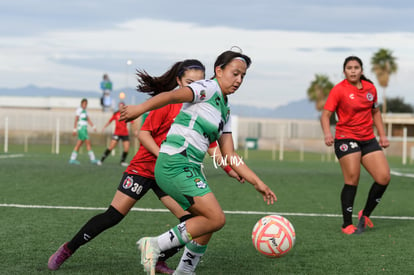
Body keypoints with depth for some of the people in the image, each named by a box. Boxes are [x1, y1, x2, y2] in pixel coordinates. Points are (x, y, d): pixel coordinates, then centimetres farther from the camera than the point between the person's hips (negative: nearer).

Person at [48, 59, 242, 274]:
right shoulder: (167, 102, -10)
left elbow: (212, 147, 8)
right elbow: (143, 134, -12)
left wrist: (230, 170, -5)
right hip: (144, 168, -5)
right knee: (113, 216, -6)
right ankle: (67, 249, 10)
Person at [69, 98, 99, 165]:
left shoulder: (85, 111, 19)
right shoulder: (79, 110, -8)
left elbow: (88, 120, 16)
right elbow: (76, 119, -11)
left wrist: (93, 127, 3)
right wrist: (75, 129, -15)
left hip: (84, 129, 9)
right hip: (81, 128, -9)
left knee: (79, 144, 7)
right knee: (88, 143, -10)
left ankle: (72, 159, 7)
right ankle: (92, 159, -10)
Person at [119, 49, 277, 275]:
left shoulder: (225, 112, 20)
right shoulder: (209, 88, -6)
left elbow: (229, 155, 21)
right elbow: (173, 96, -22)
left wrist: (257, 182, 16)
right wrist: (141, 108, -34)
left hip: (190, 169, 9)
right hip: (175, 165, -9)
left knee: (207, 222, 12)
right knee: (216, 218, -14)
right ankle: (155, 245, -10)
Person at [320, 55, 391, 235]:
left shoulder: (370, 88, 9)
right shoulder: (339, 90, -7)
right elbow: (326, 114, -12)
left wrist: (382, 134, 15)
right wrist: (327, 133, -29)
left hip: (368, 139, 5)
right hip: (346, 138, -5)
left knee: (384, 178, -5)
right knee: (352, 180, -15)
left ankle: (365, 215, 15)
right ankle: (347, 224, -2)